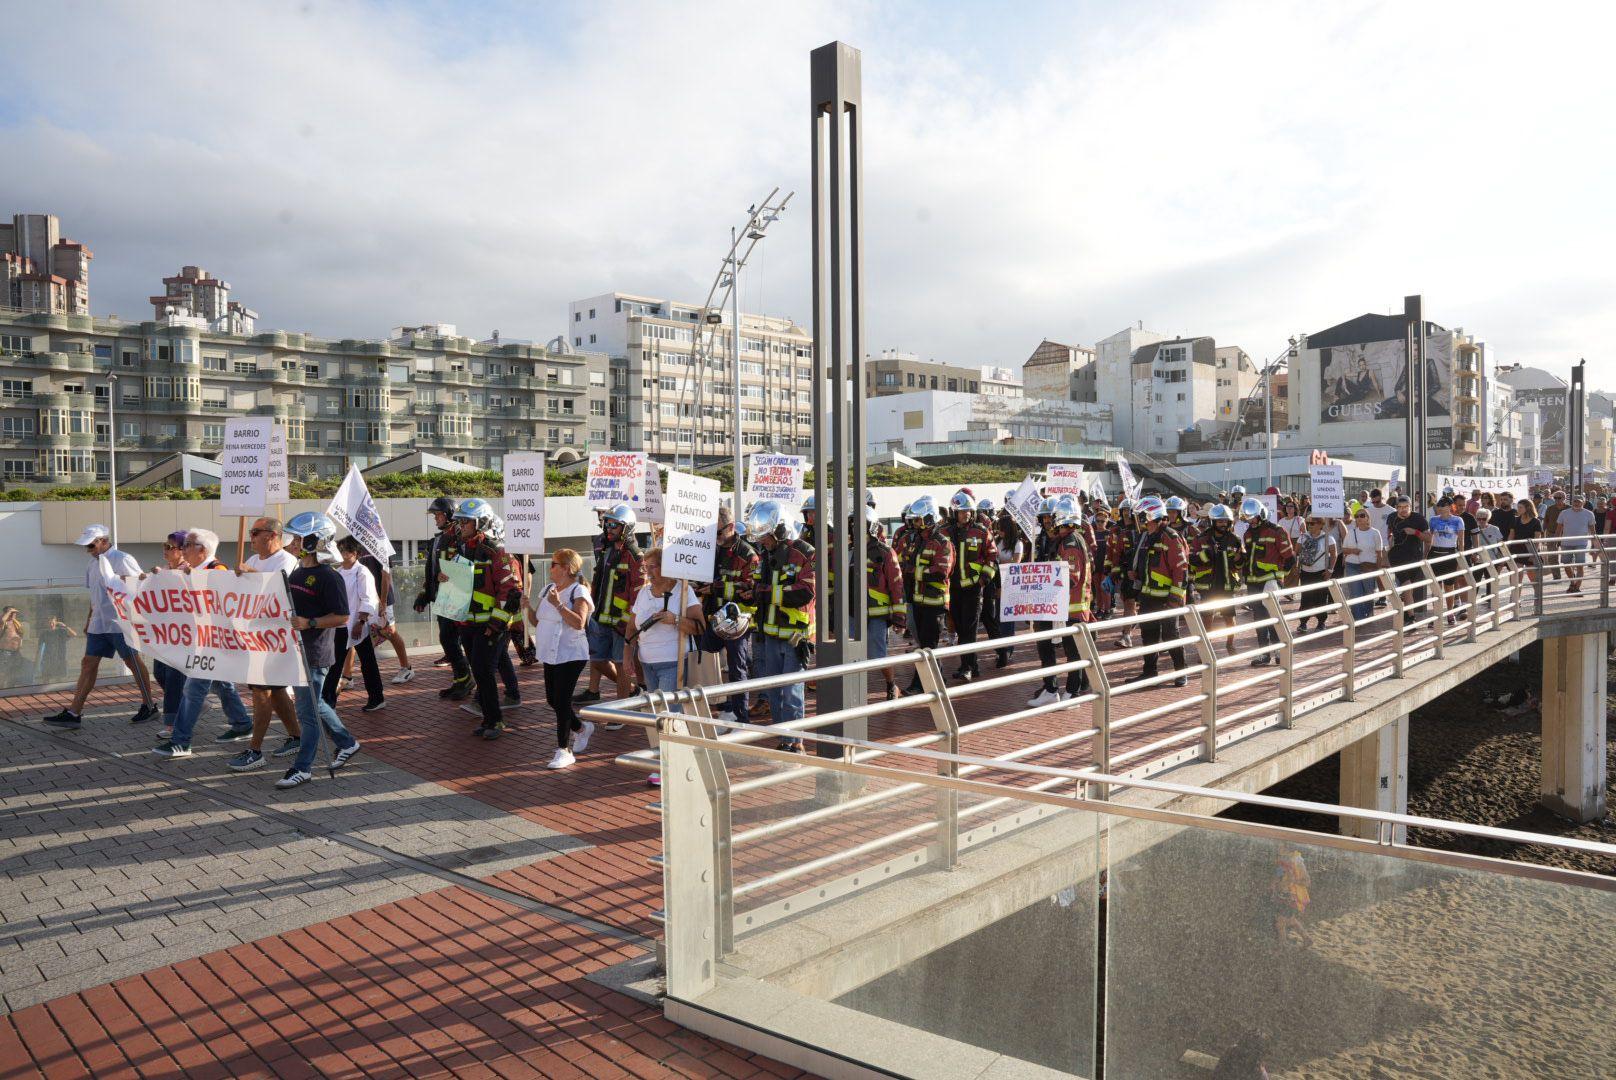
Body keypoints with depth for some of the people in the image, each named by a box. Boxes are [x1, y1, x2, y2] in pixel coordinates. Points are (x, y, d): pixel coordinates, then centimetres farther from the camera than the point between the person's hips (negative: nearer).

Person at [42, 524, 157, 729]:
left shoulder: (122, 560, -12)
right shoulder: (93, 563, 13)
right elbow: (95, 595, 21)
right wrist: (89, 620, 20)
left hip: (121, 622, -8)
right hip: (98, 623, 8)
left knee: (133, 662, 1)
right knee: (88, 664, 4)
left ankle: (148, 706, 12)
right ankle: (73, 713, 5)